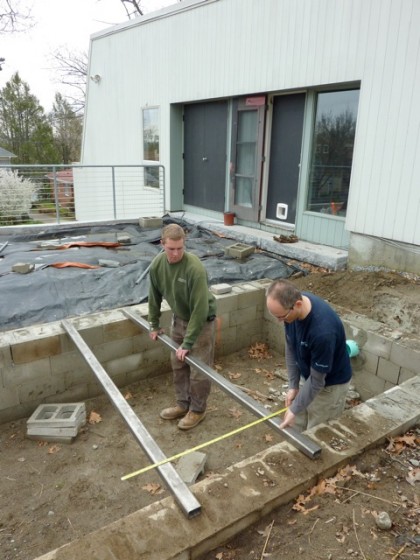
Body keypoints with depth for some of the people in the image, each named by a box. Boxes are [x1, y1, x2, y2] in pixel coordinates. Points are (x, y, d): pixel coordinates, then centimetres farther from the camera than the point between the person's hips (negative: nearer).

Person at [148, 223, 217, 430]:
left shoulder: (195, 268, -33)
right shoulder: (157, 264, -14)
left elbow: (200, 309, -31)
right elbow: (154, 296, 3)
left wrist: (188, 343, -27)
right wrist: (154, 324, 10)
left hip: (202, 321, -6)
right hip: (179, 318, 6)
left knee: (199, 369, 3)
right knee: (178, 365, 15)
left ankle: (198, 410, 23)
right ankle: (183, 404, 33)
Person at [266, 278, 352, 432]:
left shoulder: (323, 330, -40)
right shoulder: (290, 307, -18)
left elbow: (317, 380, -26)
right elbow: (291, 347, -2)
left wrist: (295, 409, -17)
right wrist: (293, 385, -1)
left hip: (330, 384, -6)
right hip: (306, 376, 6)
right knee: (296, 429, 17)